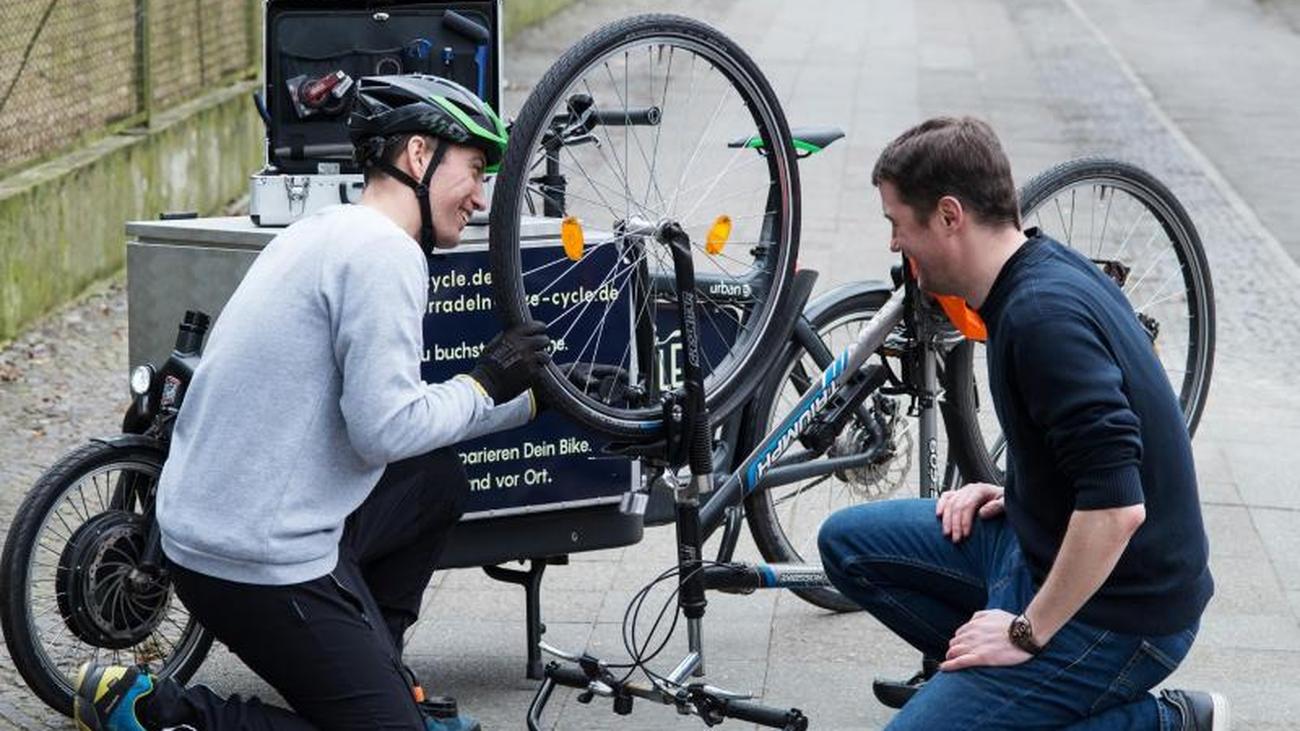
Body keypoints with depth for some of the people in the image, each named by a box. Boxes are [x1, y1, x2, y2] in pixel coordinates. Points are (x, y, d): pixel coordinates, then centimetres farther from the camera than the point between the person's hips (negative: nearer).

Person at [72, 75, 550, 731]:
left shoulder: (328, 234, 16)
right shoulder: (384, 252, -16)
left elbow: (391, 408, 24)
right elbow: (387, 429, -21)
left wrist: (537, 394, 26)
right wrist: (487, 383, -4)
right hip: (262, 564, -10)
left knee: (438, 481, 25)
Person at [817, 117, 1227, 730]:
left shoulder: (1043, 314, -26)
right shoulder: (1046, 271, 5)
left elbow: (1116, 507, -32)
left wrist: (1027, 633, -22)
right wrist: (1018, 494, 9)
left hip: (1116, 612, -10)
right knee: (850, 543, 12)